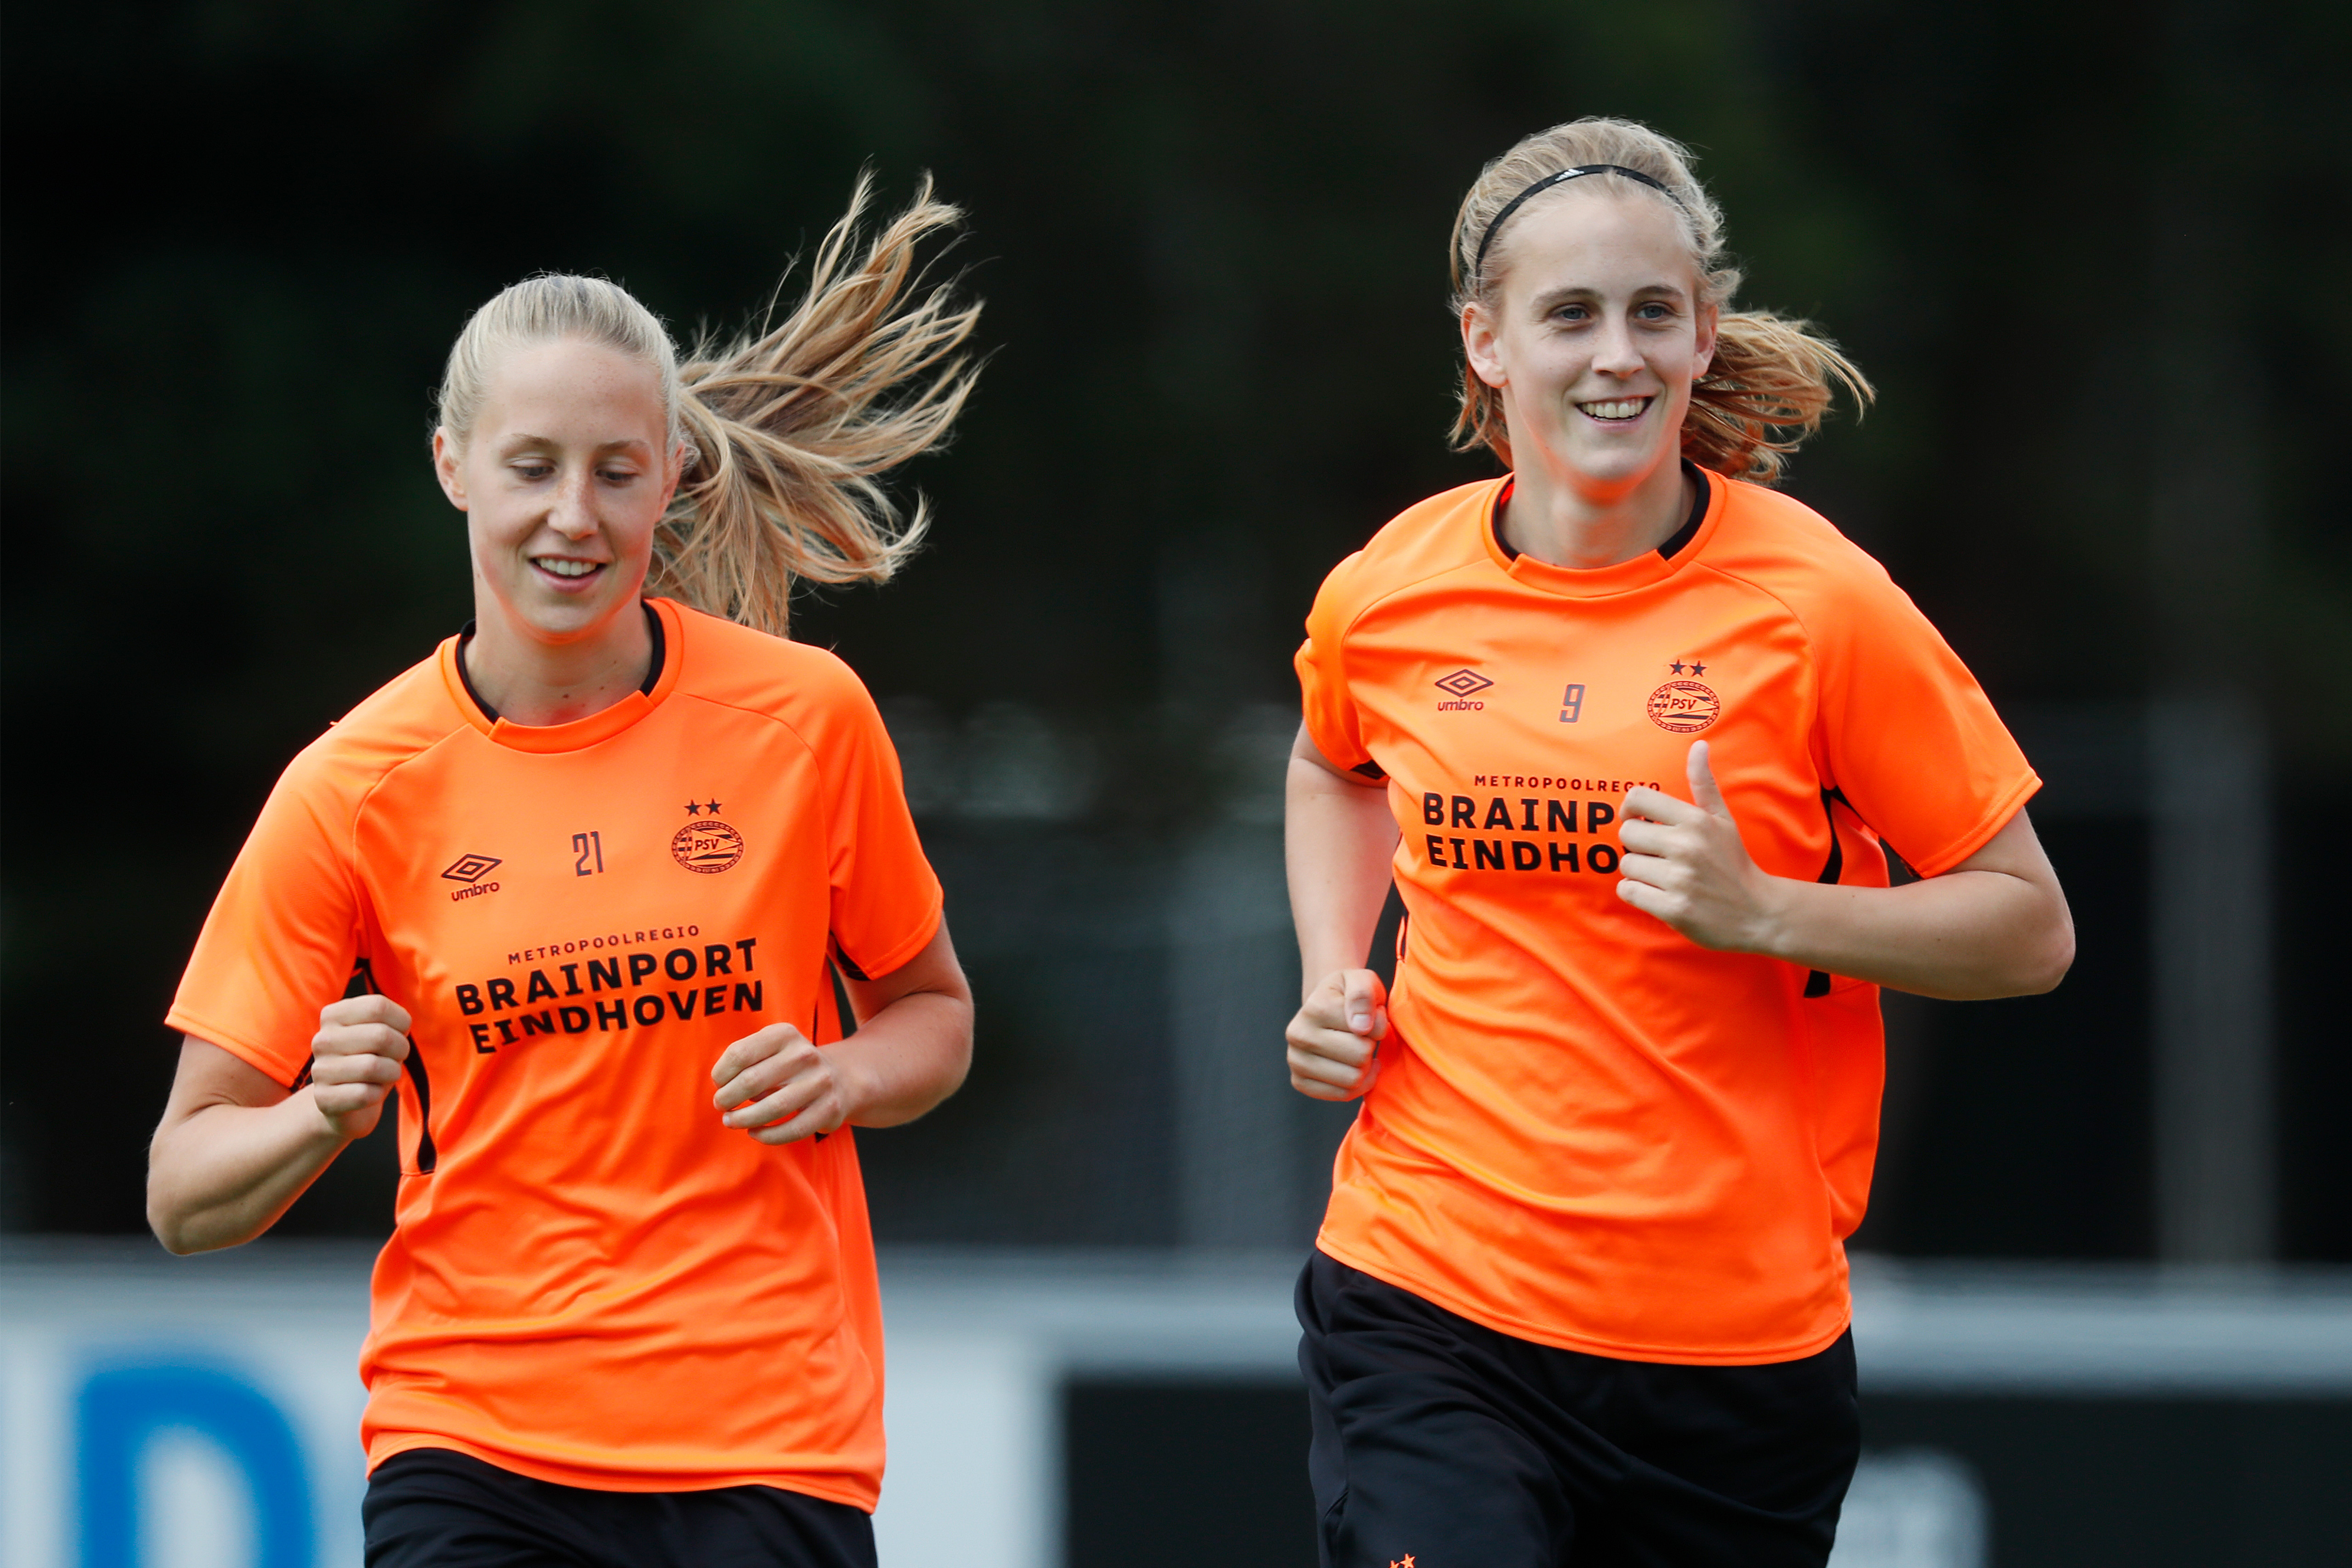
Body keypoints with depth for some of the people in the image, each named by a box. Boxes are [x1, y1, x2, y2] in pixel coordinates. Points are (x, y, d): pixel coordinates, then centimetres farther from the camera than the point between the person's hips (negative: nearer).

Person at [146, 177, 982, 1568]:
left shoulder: (804, 718, 0)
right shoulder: (359, 787, -2)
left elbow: (932, 1013, 15)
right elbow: (186, 1192, 1)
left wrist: (840, 1079, -7)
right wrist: (325, 1119, -19)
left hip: (769, 1446, 0)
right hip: (471, 1440, 0)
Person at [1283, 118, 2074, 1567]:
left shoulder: (1817, 602, -6)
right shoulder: (1385, 601, 2)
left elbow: (2030, 929, -1)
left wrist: (1760, 912, -16)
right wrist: (1335, 981, 10)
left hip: (1739, 1341, -1)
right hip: (1427, 1308, 1)